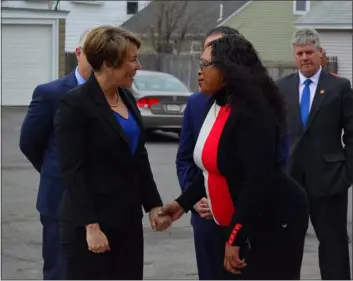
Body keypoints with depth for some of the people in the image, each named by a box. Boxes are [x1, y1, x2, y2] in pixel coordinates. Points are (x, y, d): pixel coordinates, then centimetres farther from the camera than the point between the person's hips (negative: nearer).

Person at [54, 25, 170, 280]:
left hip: (127, 218, 8)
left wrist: (153, 204, 10)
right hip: (89, 222, -7)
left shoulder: (127, 97, 10)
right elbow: (72, 171, -17)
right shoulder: (75, 104, -13)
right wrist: (90, 226, -21)